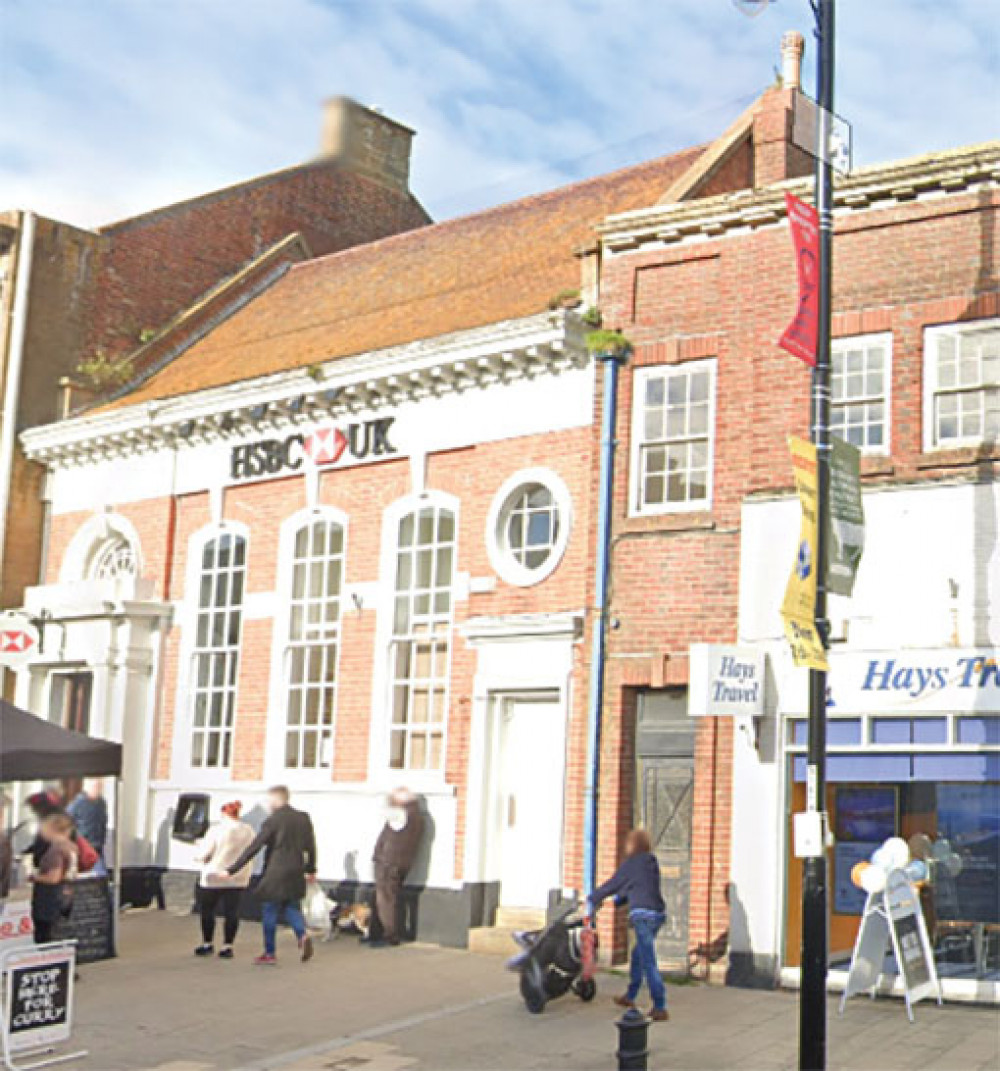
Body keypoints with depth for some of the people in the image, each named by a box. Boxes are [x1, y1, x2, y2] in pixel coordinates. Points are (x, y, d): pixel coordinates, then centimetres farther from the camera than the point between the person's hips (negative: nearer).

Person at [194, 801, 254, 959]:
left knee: (207, 911, 12)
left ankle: (208, 944, 20)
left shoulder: (217, 830, -14)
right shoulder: (248, 831, 2)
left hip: (215, 877, -4)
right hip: (239, 878, 4)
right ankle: (227, 946, 4)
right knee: (231, 912, 6)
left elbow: (203, 854, -10)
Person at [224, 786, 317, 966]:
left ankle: (270, 953, 12)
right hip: (296, 873, 6)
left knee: (269, 911, 7)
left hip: (276, 873, -6)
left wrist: (231, 870, -10)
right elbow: (310, 846, 11)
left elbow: (254, 848, -13)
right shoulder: (303, 818, 5)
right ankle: (302, 935, -6)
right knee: (291, 907, 19)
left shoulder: (273, 821, -12)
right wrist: (311, 869, 25)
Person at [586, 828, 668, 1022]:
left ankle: (660, 1008, -11)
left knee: (648, 962, -8)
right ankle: (630, 996, 36)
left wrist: (592, 899, 13)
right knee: (637, 954, 23)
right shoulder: (651, 863, 16)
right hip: (658, 914, 8)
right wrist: (620, 898, 39)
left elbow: (612, 885, 0)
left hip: (643, 915, -8)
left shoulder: (631, 863, -5)